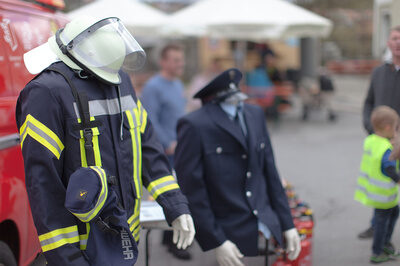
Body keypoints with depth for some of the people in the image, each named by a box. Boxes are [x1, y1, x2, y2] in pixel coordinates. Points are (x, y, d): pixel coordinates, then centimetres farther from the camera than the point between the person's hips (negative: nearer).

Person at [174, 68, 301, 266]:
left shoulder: (255, 115, 10)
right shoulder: (194, 125, -11)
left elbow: (270, 173, 13)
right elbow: (191, 191, -12)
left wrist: (287, 225, 11)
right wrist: (216, 243, -14)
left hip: (267, 231, 6)